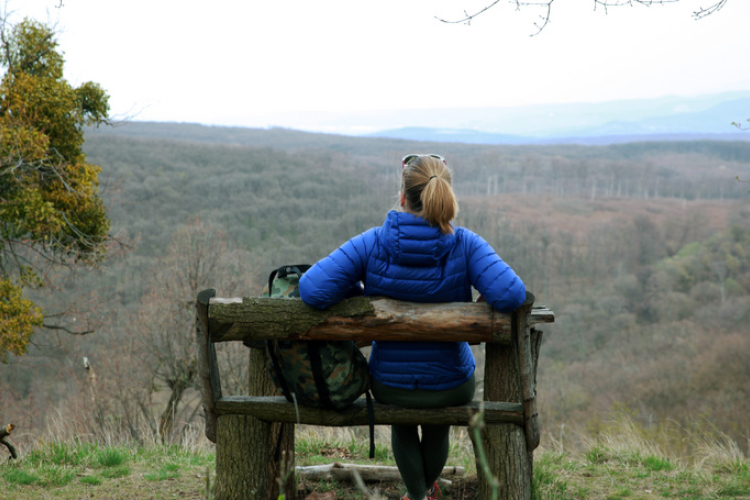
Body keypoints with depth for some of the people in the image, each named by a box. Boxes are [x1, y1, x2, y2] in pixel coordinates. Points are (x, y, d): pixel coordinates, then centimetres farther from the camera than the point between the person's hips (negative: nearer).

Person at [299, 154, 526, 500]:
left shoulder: (371, 244, -19)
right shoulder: (465, 245, -20)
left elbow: (312, 290, -30)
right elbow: (510, 296, -33)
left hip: (389, 384, 0)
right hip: (451, 386, 1)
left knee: (403, 426, 39)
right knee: (438, 429, 38)